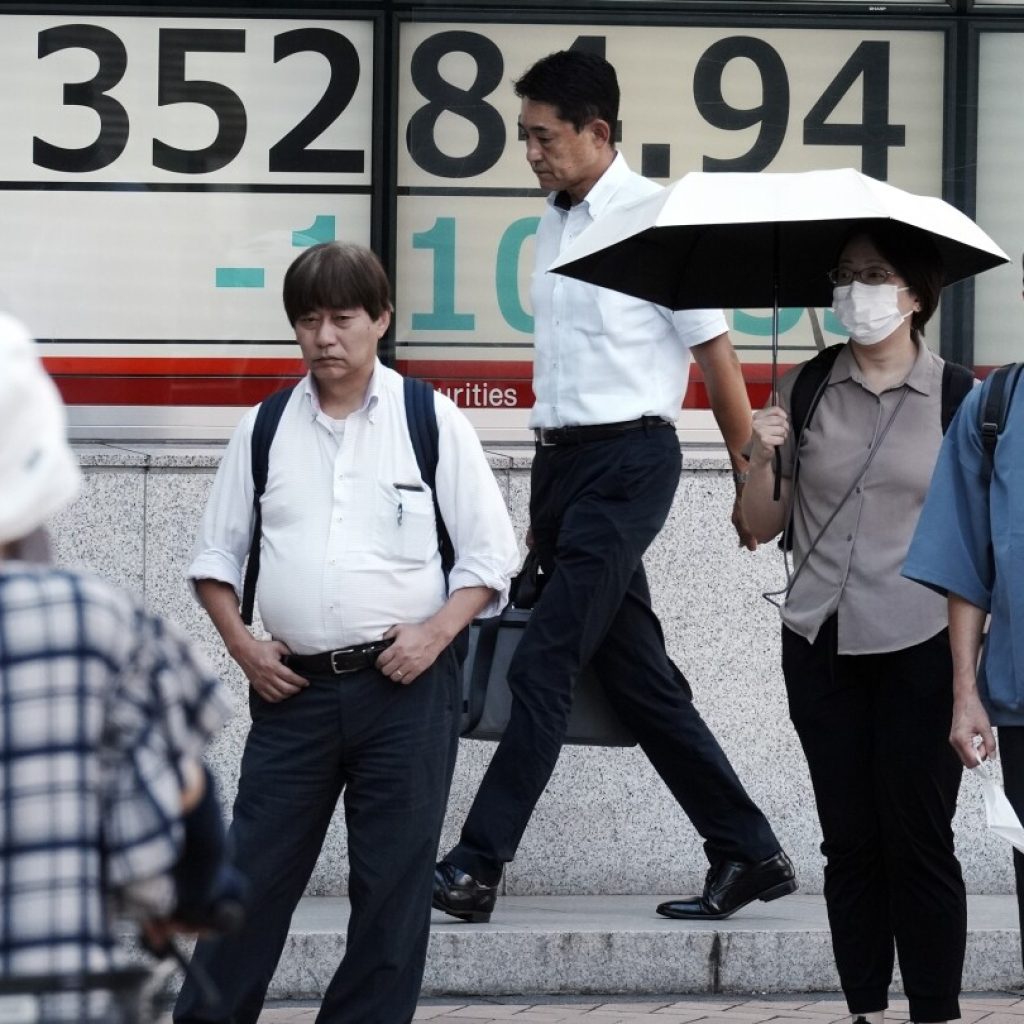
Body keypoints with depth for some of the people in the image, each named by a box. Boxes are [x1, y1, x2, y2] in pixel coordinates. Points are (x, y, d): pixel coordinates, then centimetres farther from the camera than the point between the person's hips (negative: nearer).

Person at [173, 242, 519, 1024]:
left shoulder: (431, 421, 2)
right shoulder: (264, 429, 8)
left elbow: (490, 553, 3)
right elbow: (217, 554, 15)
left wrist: (436, 632, -11)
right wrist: (241, 644, 0)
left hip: (403, 682, -2)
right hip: (294, 686, 2)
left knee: (393, 881, 3)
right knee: (254, 871, 2)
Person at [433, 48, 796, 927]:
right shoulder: (554, 223, 13)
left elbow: (714, 354, -6)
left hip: (627, 460, -8)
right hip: (561, 460, 8)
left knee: (544, 666, -12)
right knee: (637, 674, 10)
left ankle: (477, 865, -11)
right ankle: (749, 854, 17)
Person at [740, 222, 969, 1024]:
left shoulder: (957, 397, -2)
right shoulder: (804, 393, 5)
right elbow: (761, 527, 9)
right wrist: (761, 461, -11)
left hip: (920, 648, -3)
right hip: (821, 648, 3)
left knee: (919, 839, -3)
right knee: (850, 843, 8)